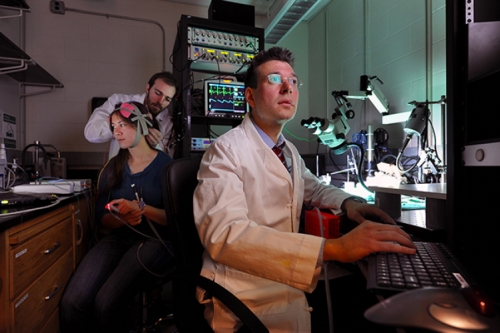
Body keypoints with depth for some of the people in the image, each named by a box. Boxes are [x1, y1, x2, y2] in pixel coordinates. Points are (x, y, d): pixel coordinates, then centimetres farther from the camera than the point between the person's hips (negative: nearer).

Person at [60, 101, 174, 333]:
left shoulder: (166, 165, -4)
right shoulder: (113, 167, 14)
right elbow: (102, 216, 11)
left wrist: (141, 208, -19)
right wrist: (123, 218, -10)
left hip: (156, 240, -4)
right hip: (118, 238, 5)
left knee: (106, 303, -23)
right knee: (72, 301, -17)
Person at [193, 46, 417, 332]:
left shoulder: (289, 150, 10)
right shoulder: (226, 151, -15)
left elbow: (312, 188, 25)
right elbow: (224, 234, -29)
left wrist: (348, 202, 2)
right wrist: (334, 248, -37)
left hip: (290, 277, 7)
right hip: (247, 293, -7)